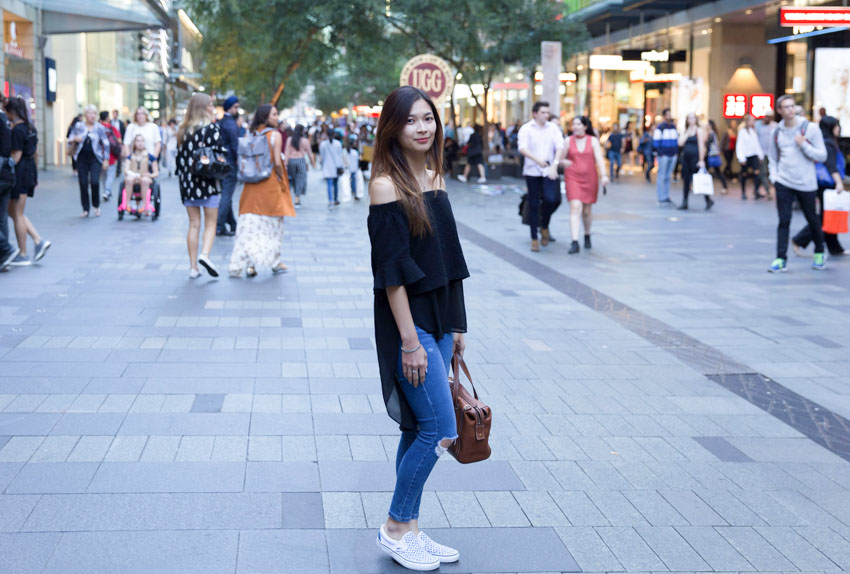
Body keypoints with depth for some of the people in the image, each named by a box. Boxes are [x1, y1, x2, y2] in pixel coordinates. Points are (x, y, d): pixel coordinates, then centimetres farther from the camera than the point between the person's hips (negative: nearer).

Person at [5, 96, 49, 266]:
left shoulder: (17, 130, -17)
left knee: (17, 214, 1)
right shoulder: (30, 127, 11)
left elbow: (16, 156, -19)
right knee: (12, 211, 17)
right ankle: (39, 240, 8)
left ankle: (23, 255, 7)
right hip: (30, 170, 9)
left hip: (20, 172, -9)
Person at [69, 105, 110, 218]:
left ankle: (96, 206, 5)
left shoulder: (100, 128, 3)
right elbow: (71, 138, 12)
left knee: (95, 182, -17)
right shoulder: (79, 126, 6)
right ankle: (85, 209, 11)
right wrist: (75, 139, -12)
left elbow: (106, 144, 6)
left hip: (95, 158, -2)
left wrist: (106, 159, 1)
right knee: (83, 184, 0)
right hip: (82, 158, 2)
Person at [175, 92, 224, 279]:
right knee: (210, 223, 3)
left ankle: (193, 267, 7)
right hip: (208, 182, -5)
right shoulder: (211, 127, -7)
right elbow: (220, 152, -12)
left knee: (193, 225, 8)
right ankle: (204, 254, -20)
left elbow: (180, 156, 10)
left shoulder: (183, 130, 8)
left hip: (187, 182, 5)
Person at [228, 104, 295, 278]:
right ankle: (274, 262, 18)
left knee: (250, 224, 3)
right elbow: (277, 162, -15)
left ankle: (249, 263, -4)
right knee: (272, 224, 9)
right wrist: (281, 179, -2)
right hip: (271, 185, -4)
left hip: (252, 185, 4)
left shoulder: (250, 134, 5)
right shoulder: (275, 135, -9)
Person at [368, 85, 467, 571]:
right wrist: (410, 340, -18)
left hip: (439, 318, 8)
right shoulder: (387, 186, -14)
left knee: (419, 430, 12)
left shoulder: (434, 179, 10)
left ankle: (408, 529, 22)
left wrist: (455, 325, 14)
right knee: (440, 430, -8)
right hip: (407, 320, -8)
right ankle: (395, 528, 8)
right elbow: (392, 271, -17)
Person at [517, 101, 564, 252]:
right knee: (534, 205, 1)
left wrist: (555, 165, -16)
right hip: (532, 171, -1)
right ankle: (534, 238, 10)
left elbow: (560, 147, -1)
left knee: (550, 199, -16)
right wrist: (537, 160, -28)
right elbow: (522, 148, -13)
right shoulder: (526, 129, 0)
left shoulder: (553, 128, 7)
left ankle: (544, 227, 12)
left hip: (548, 171, 1)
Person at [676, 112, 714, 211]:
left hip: (695, 158, -6)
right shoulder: (685, 131, 13)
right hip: (685, 158, 6)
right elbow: (680, 143, 0)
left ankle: (709, 200, 5)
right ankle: (684, 203, 12)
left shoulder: (699, 131, -3)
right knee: (686, 181, 7)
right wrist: (687, 132, -3)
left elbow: (701, 146, -8)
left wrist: (701, 160, -14)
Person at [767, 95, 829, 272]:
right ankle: (781, 259, -2)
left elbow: (822, 156, -5)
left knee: (812, 220, 11)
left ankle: (819, 253, 31)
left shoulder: (810, 128, -4)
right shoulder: (777, 132, 6)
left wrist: (804, 145, -17)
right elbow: (772, 158, 18)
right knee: (784, 221, -4)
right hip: (784, 184, 2)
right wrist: (774, 177, 4)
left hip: (806, 184, -2)